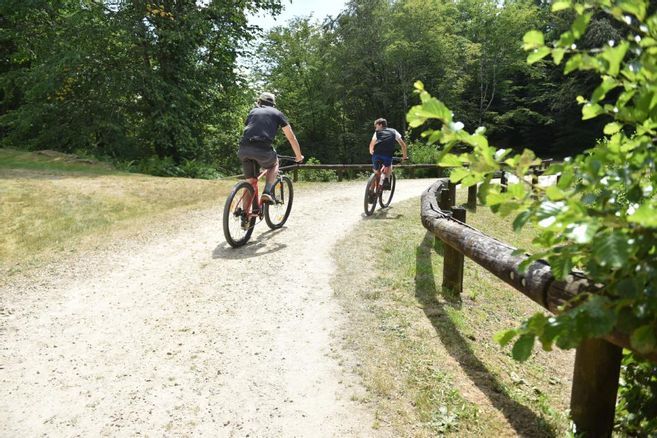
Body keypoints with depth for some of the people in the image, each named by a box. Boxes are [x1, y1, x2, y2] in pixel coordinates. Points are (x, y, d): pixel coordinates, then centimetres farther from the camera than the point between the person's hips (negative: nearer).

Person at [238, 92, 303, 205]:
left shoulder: (253, 112, 30)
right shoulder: (277, 113, 22)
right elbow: (291, 137, 22)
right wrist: (299, 156, 34)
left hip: (244, 149, 3)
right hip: (262, 149, -3)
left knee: (250, 182, 17)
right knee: (274, 164, 29)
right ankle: (267, 193, 9)